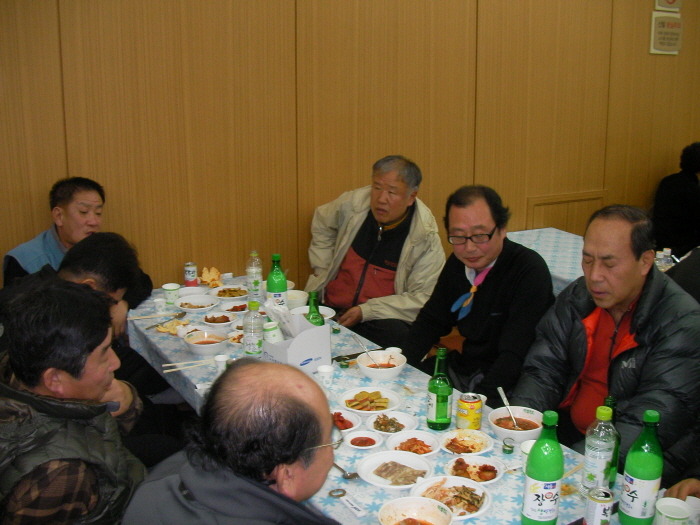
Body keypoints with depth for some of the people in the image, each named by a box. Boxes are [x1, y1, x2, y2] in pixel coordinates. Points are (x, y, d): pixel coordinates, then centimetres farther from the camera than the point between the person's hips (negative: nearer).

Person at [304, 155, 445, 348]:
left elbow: (424, 298, -10)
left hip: (382, 319, -2)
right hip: (330, 307, 3)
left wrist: (366, 311, -17)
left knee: (396, 334, -36)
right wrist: (322, 271, 14)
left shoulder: (426, 237, -8)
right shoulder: (353, 203, 2)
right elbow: (321, 225, 25)